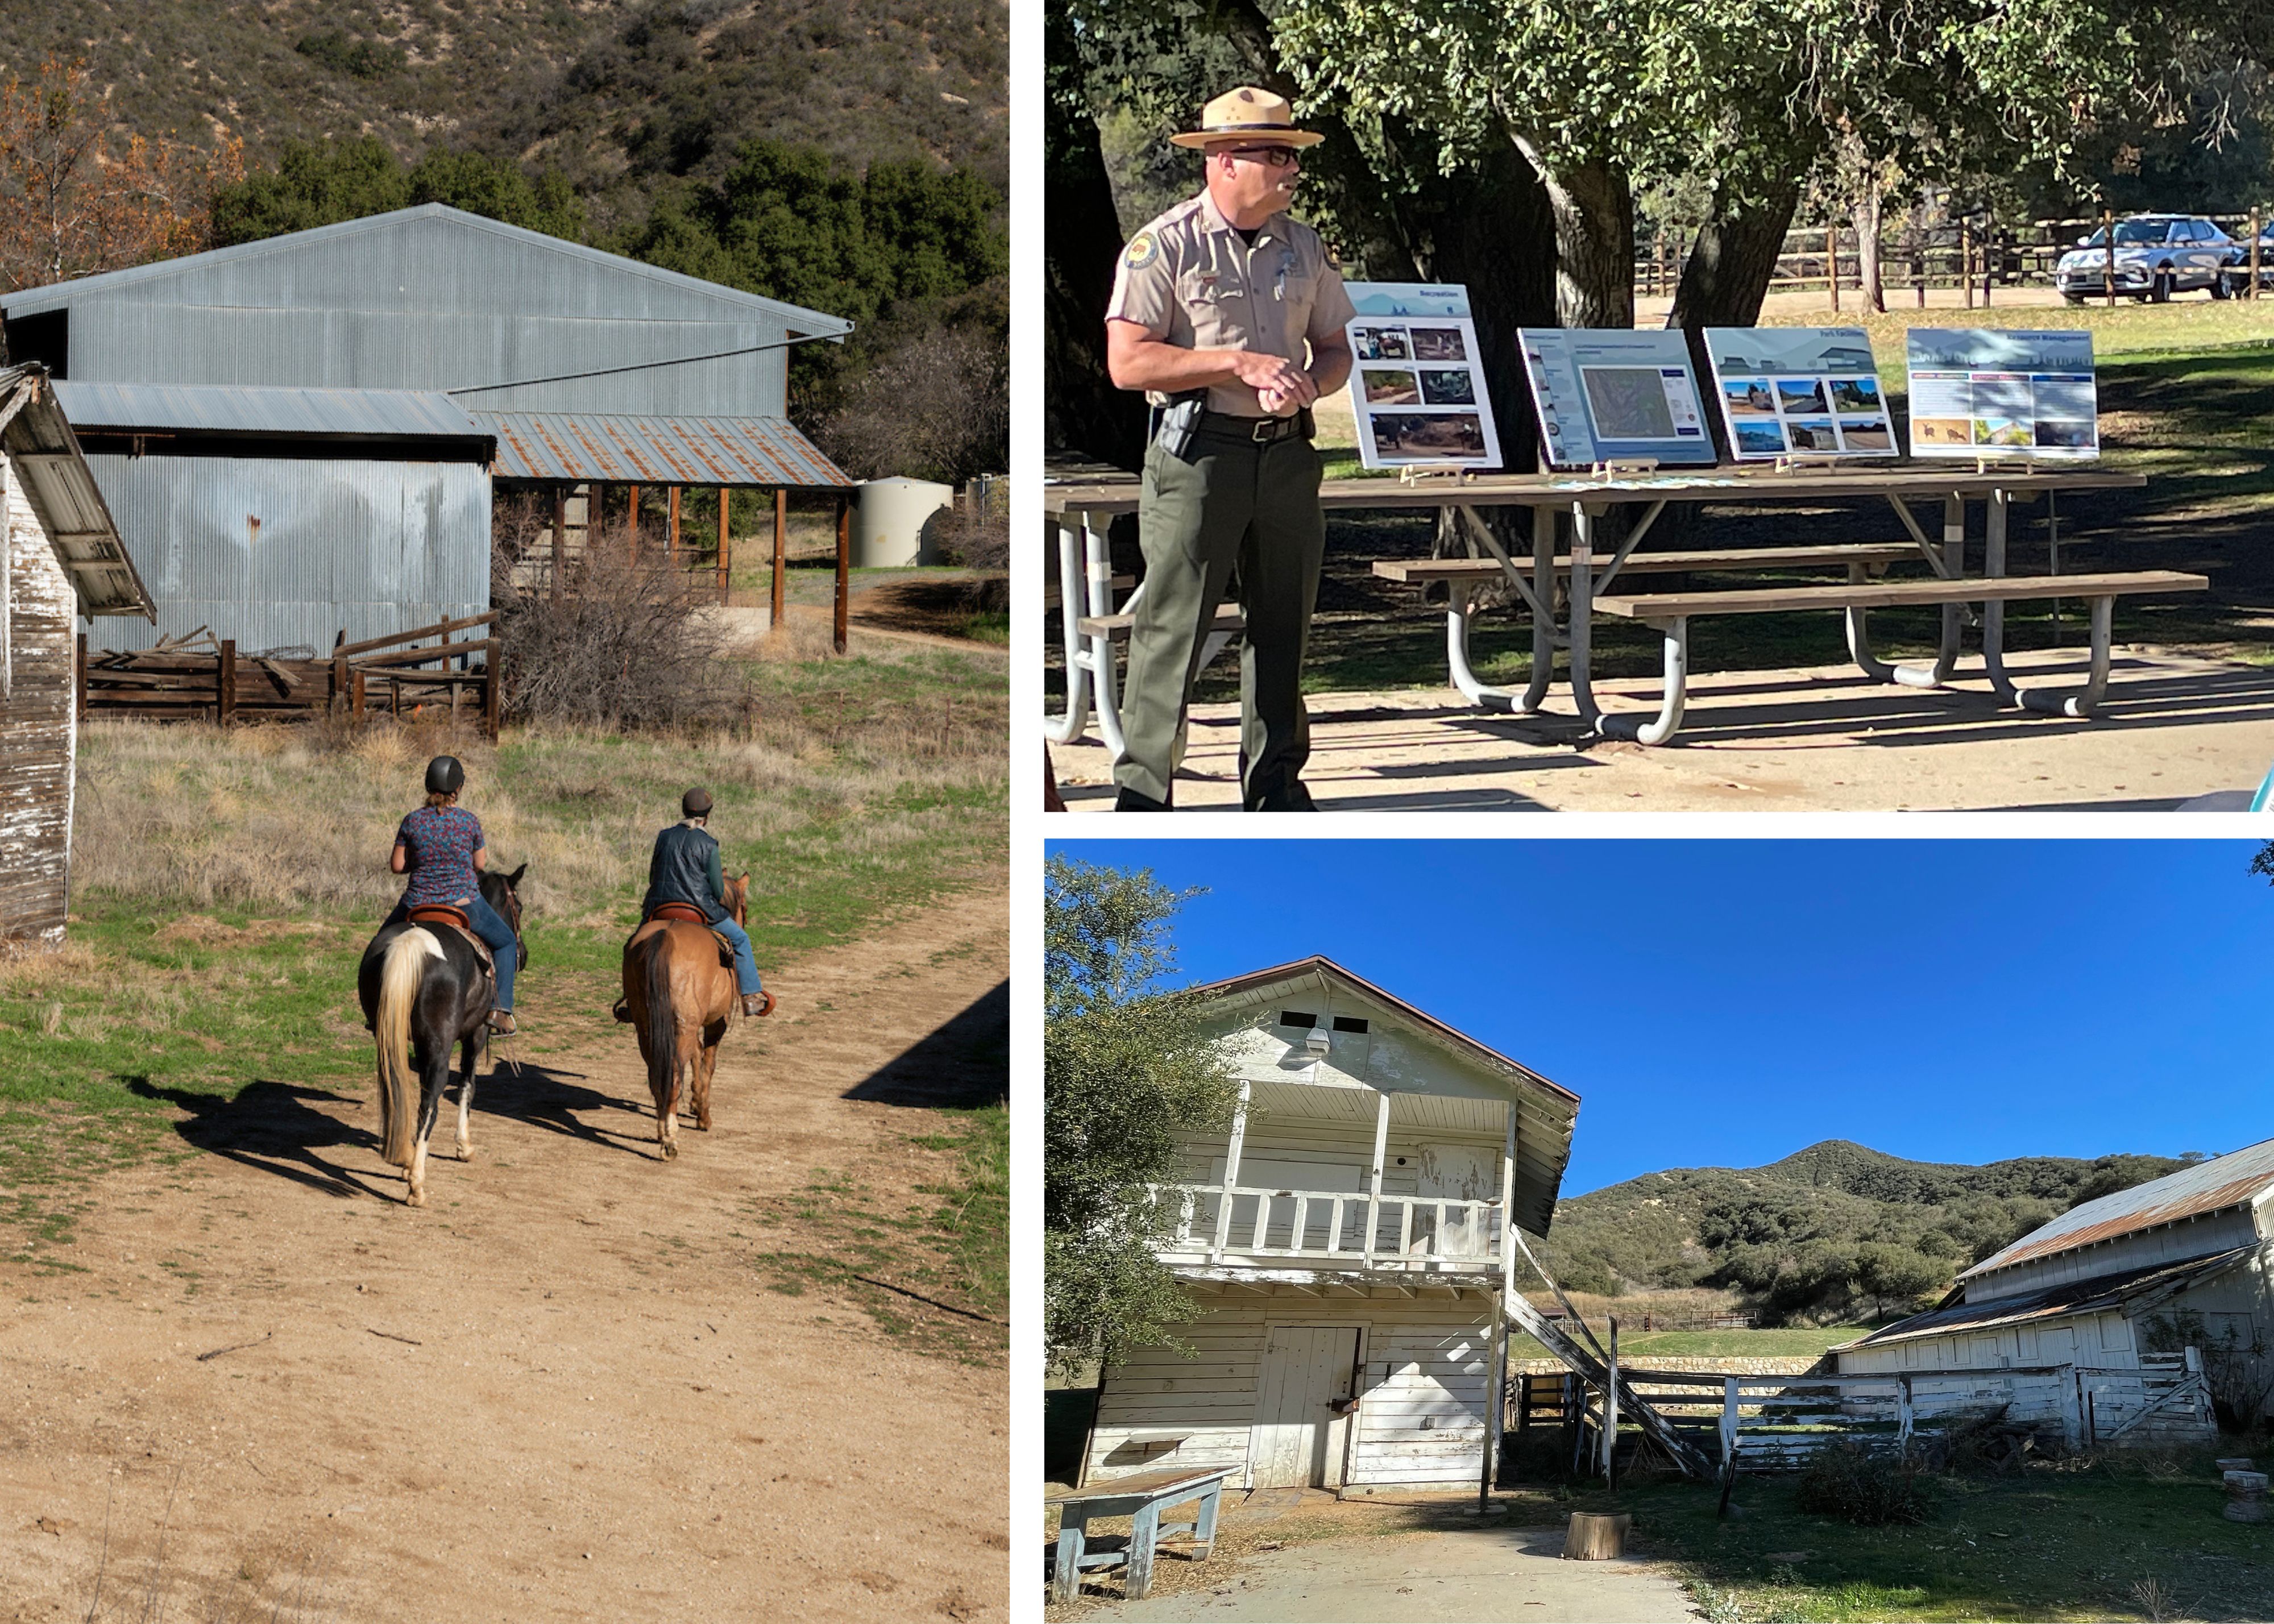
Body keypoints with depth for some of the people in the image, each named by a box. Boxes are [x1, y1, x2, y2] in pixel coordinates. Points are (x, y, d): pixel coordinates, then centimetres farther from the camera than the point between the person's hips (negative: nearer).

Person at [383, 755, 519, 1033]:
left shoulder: (413, 821, -6)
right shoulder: (470, 821, -8)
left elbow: (396, 866, -2)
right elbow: (480, 865, 1)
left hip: (418, 904, 2)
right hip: (465, 903, -1)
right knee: (506, 942, 22)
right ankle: (500, 1008, 10)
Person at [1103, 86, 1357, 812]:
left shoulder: (1305, 248, 12)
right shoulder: (1164, 246, -6)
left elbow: (1335, 349, 18)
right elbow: (1128, 362, -12)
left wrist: (1308, 384, -6)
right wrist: (1238, 365, -16)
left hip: (1287, 453, 6)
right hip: (1197, 452, -5)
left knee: (1283, 624, 10)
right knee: (1173, 625, -6)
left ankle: (1276, 781, 21)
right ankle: (1141, 792, 1)